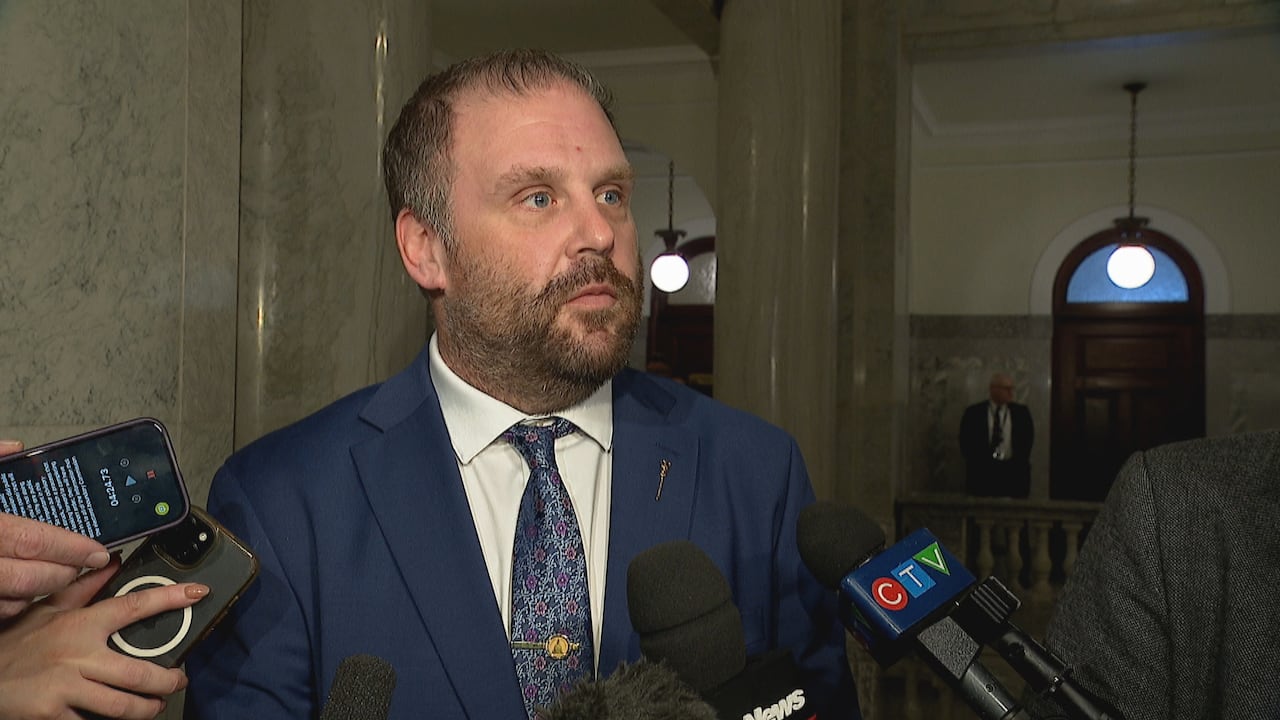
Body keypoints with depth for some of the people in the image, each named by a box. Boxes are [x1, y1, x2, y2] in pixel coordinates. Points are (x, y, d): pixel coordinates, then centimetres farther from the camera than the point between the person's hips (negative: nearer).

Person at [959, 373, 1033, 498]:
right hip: (982, 470, -1)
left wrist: (1020, 462, 3)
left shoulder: (1021, 411, 10)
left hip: (1014, 471, 2)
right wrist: (976, 462, -5)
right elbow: (965, 441, 3)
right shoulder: (974, 412, 3)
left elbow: (1028, 437, 12)